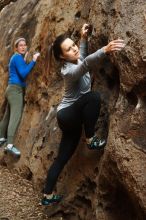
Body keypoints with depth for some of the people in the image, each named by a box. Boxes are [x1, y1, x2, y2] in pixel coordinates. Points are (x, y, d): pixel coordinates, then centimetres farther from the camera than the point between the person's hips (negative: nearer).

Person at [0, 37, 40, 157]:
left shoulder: (18, 57, 20)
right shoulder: (18, 57, -10)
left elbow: (20, 71, 21)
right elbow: (23, 74, -20)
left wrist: (25, 60, 17)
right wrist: (33, 61, -20)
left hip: (13, 89, 10)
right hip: (16, 89, -10)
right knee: (16, 116, -19)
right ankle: (10, 145, -29)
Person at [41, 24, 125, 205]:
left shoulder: (75, 61, 1)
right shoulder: (69, 71, -25)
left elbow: (82, 57, 27)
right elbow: (86, 63, -47)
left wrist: (84, 38, 11)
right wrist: (105, 50, -63)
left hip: (73, 118, 8)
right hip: (66, 116, -8)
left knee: (62, 158, 11)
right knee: (93, 97, -31)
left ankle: (47, 196, 20)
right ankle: (91, 140, -19)